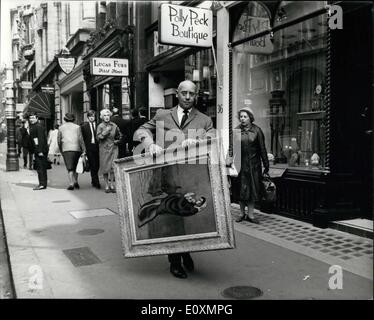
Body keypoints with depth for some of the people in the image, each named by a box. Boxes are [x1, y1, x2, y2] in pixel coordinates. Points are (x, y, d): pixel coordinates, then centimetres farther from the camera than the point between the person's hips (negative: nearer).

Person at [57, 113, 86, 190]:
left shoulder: (61, 127, 8)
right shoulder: (77, 127, 5)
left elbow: (59, 140, 8)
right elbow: (80, 139, 0)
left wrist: (61, 150, 18)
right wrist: (84, 150, 1)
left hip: (66, 149, 0)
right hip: (76, 148, 0)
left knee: (69, 167, -2)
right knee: (76, 166, 14)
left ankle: (71, 183, -12)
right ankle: (75, 181, 4)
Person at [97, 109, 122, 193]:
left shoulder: (114, 126, 7)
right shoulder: (100, 126, 1)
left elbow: (120, 136, 19)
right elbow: (98, 137, -9)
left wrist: (116, 141, 4)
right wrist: (106, 131, -15)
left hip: (113, 148, 1)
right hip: (104, 149, -1)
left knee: (112, 166, -6)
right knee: (105, 167, 0)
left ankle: (111, 185, 4)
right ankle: (107, 185, 9)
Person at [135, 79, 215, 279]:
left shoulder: (204, 121, 14)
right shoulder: (162, 116, 14)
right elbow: (141, 131, 10)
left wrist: (196, 141, -22)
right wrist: (150, 143, -12)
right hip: (168, 177, -1)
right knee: (172, 219, 2)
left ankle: (186, 253, 33)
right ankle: (175, 263, 20)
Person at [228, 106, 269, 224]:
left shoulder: (256, 130, -1)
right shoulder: (236, 130, 2)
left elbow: (262, 148, 1)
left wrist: (266, 165, 0)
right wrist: (231, 160, -7)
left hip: (253, 164, -1)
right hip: (240, 163, 1)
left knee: (252, 188, 3)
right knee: (241, 189, 7)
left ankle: (250, 214, 12)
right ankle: (242, 213, 18)